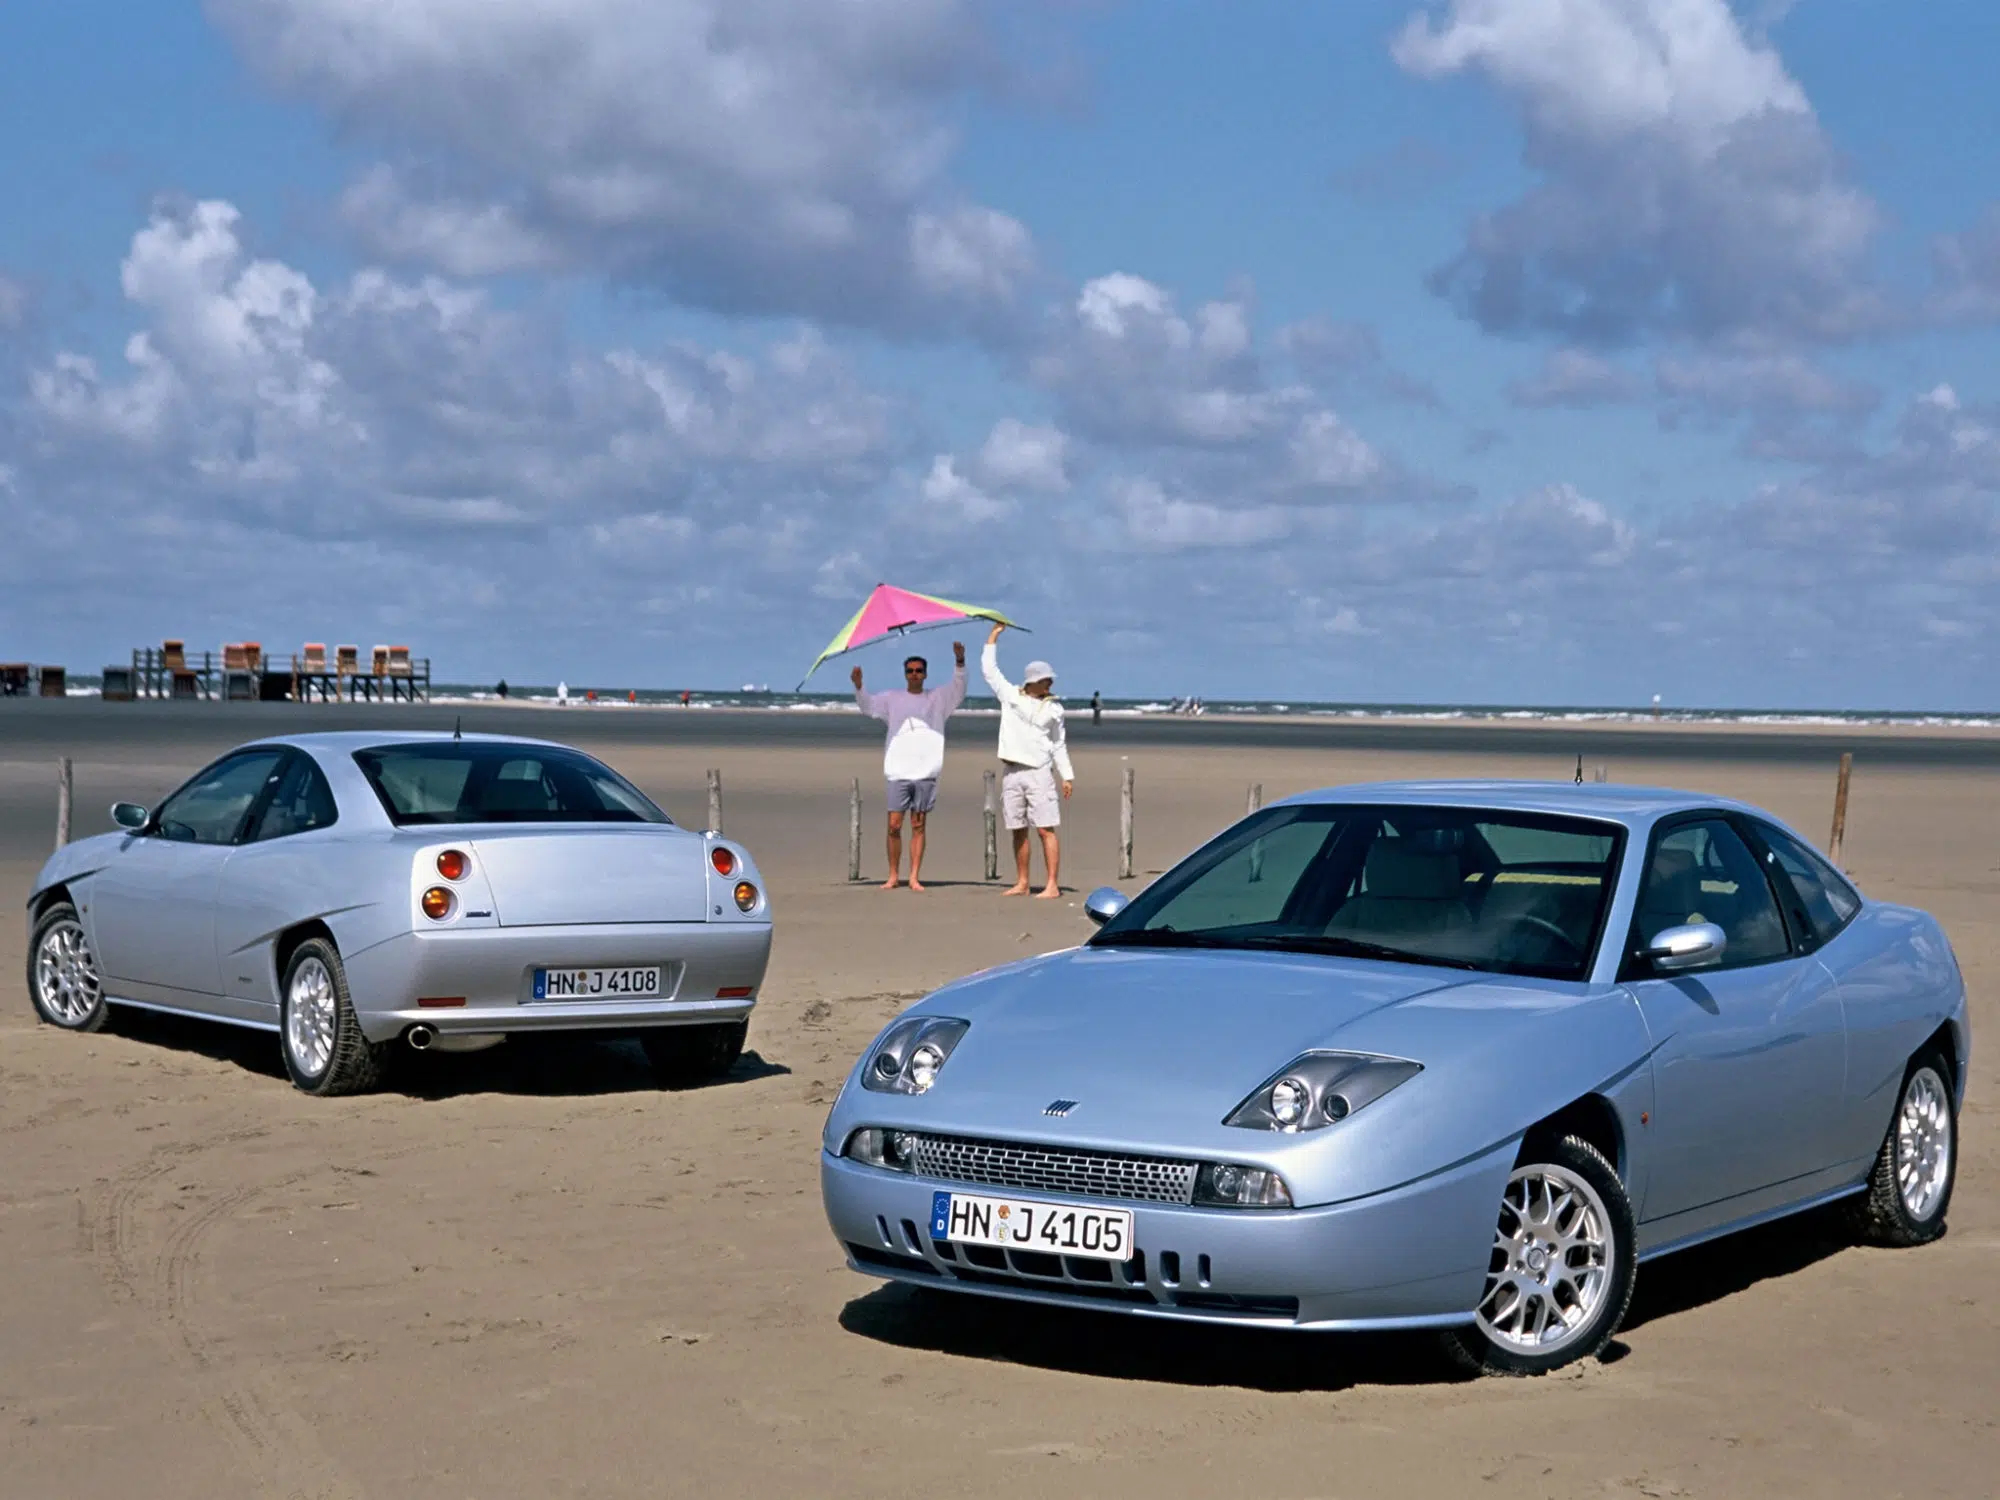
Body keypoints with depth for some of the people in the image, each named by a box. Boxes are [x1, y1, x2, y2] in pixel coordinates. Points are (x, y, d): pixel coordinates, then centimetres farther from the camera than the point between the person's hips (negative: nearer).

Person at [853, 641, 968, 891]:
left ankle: (914, 877, 5)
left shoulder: (938, 698, 9)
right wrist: (858, 685, -17)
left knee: (918, 826, 2)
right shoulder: (892, 699, 11)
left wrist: (960, 662, -20)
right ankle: (893, 876, 6)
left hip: (926, 773, 0)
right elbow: (867, 706, 2)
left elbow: (959, 690, -4)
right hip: (899, 772, 0)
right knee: (894, 825, -3)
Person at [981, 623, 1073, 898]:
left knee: (1046, 829, -8)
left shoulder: (1053, 708, 8)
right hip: (1011, 772, 2)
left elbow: (1059, 745, 12)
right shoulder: (1010, 695, 8)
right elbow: (989, 669, 10)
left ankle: (1053, 885, -11)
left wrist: (1067, 775, 6)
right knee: (1018, 830, 7)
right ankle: (1022, 883, 15)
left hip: (1039, 771, -2)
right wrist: (995, 634, 10)